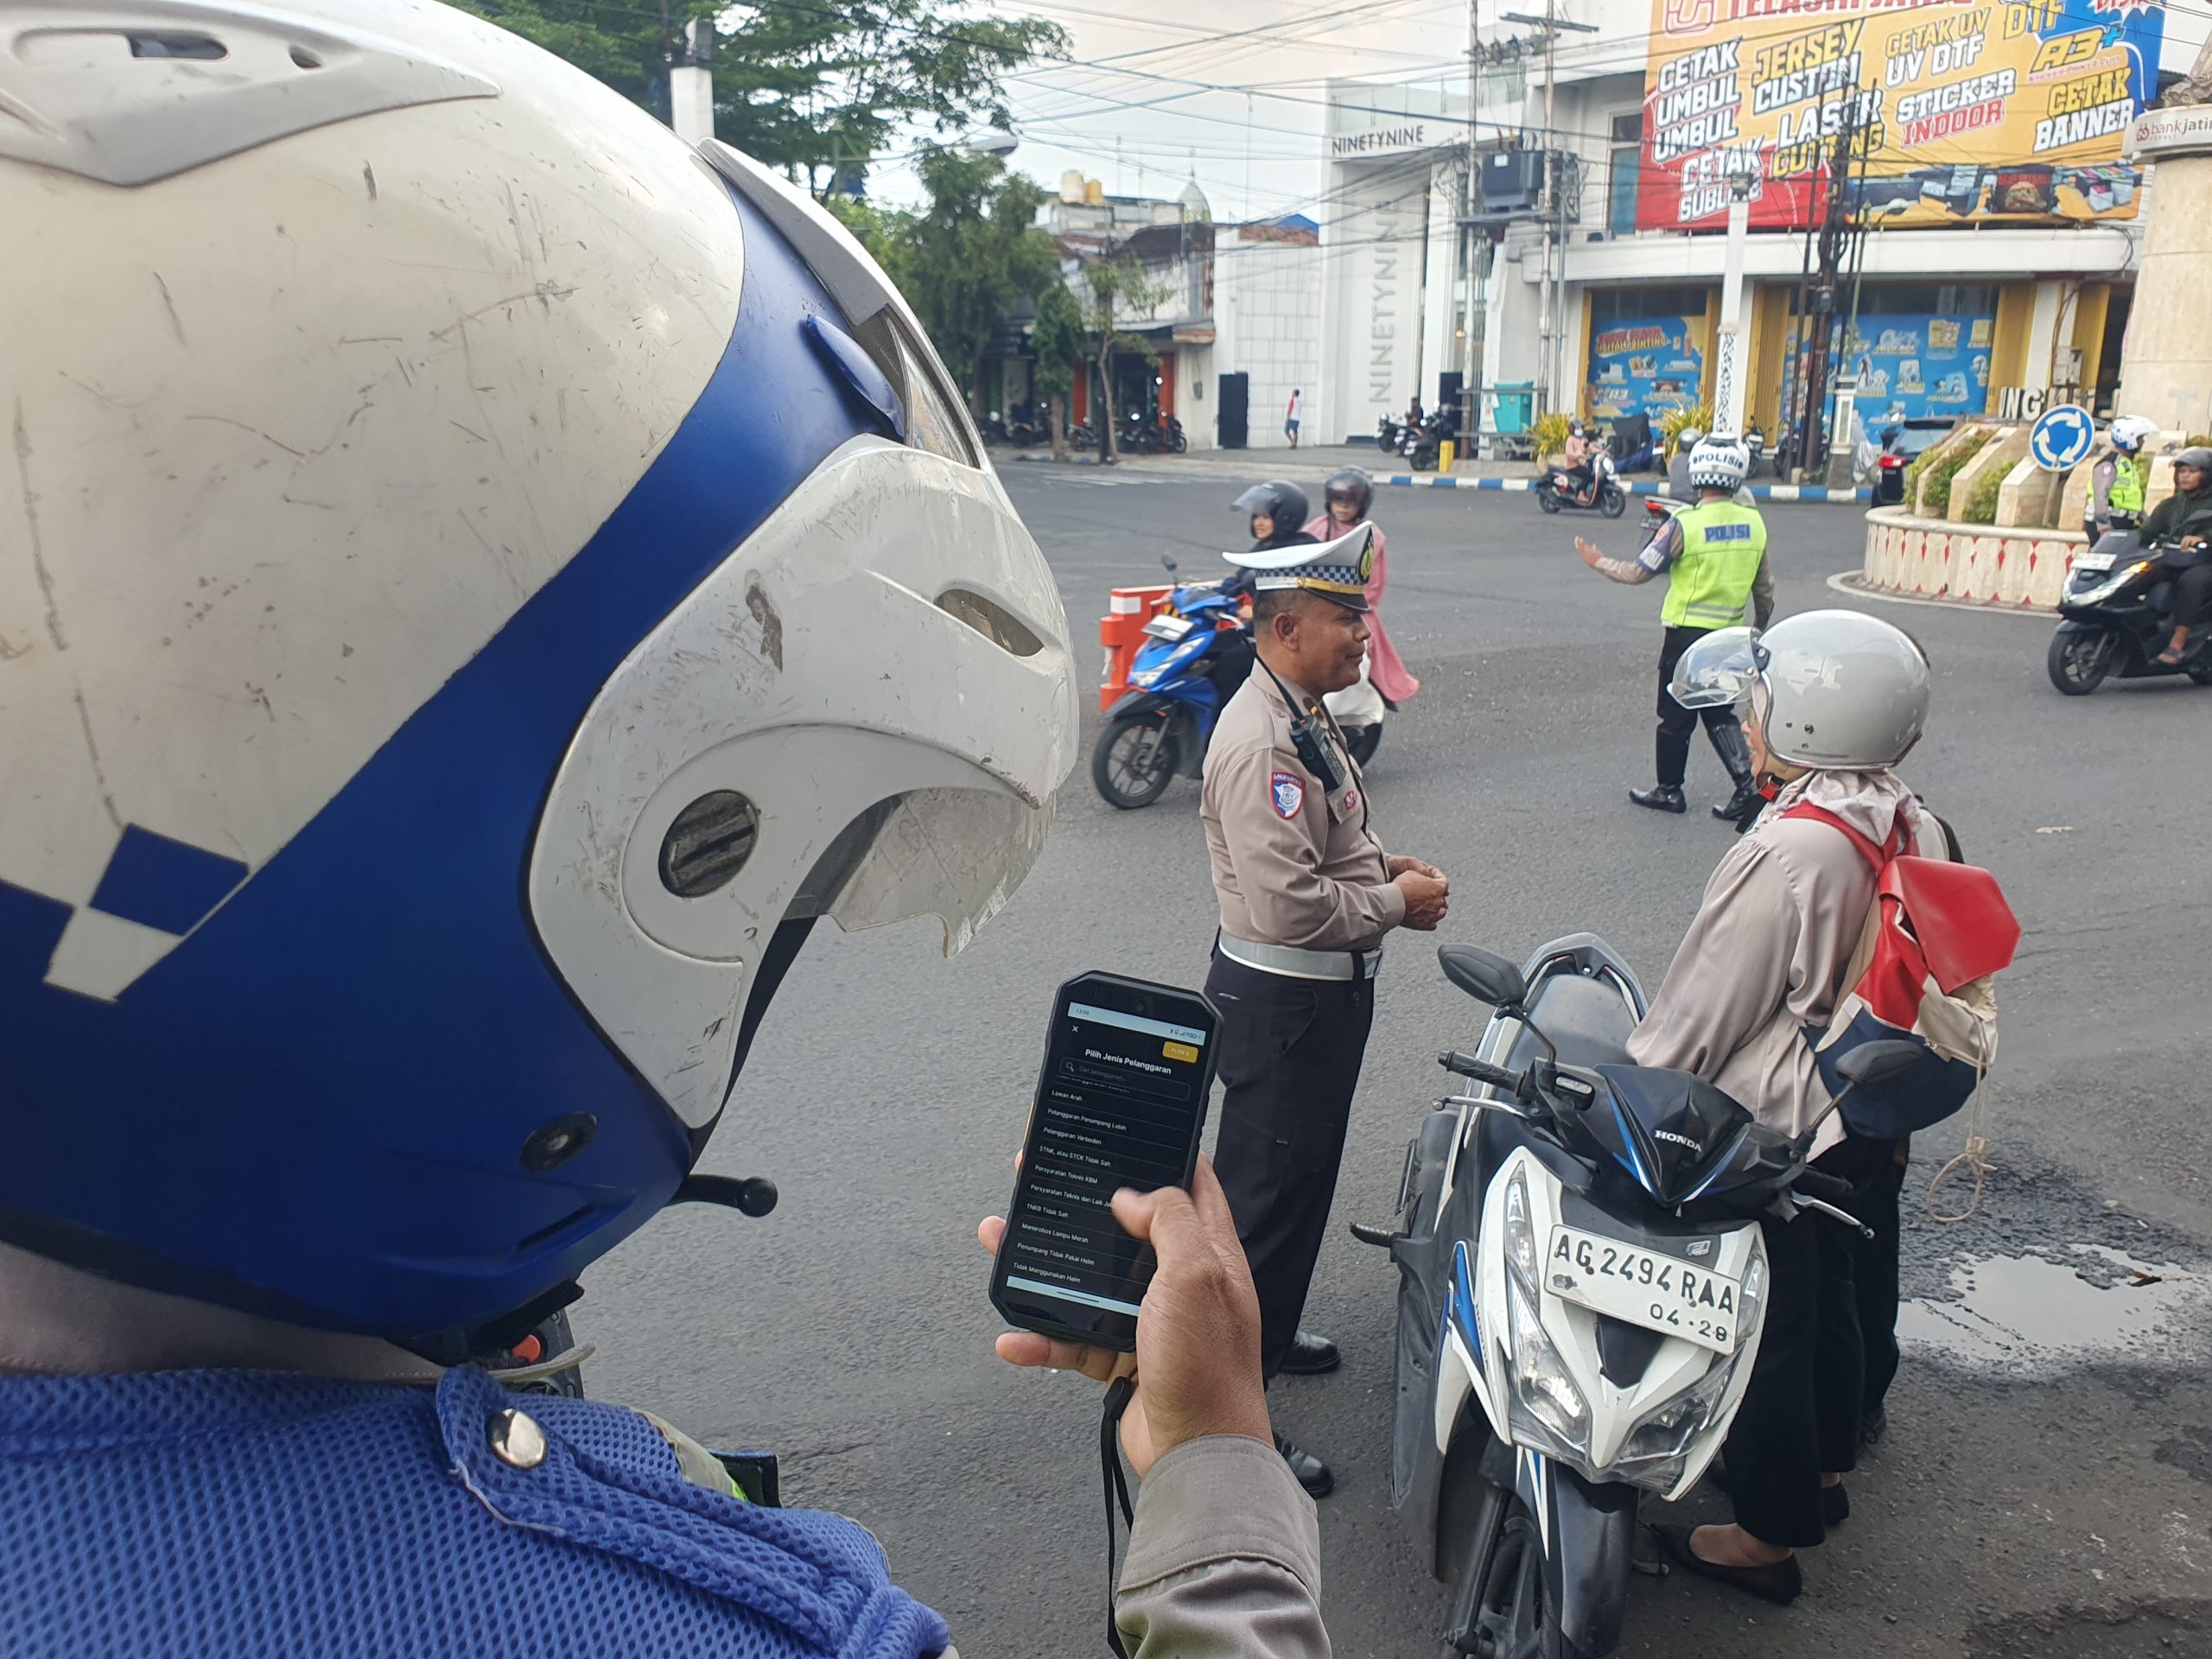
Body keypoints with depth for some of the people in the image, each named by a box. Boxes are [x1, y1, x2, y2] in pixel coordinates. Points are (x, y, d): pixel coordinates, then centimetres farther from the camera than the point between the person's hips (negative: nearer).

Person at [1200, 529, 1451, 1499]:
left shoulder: (1305, 715, 8)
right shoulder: (1259, 741, -26)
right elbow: (1287, 904, -31)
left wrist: (1384, 866, 5)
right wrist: (1395, 901, -17)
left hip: (1324, 990, 10)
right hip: (1283, 1000, -10)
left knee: (1303, 1174, 24)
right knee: (1267, 1190, 0)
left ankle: (1268, 1331, 44)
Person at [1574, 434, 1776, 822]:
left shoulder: (1684, 524, -16)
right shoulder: (1754, 522, 0)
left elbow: (1638, 572, -11)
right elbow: (1765, 587, 8)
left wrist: (1597, 561, 5)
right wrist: (1761, 628, 23)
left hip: (1687, 633, -5)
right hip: (1732, 636, 5)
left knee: (1676, 716, 9)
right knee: (1719, 713, 16)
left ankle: (1669, 790, 19)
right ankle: (1747, 781, 4)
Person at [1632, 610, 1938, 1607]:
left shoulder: (1787, 853, -29)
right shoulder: (1905, 825, -3)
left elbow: (1704, 1007, -22)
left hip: (1770, 1128, -9)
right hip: (1862, 1115, 9)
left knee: (1764, 1321, 7)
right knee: (1827, 1294, 25)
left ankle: (1768, 1535, 23)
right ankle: (1823, 1474, 46)